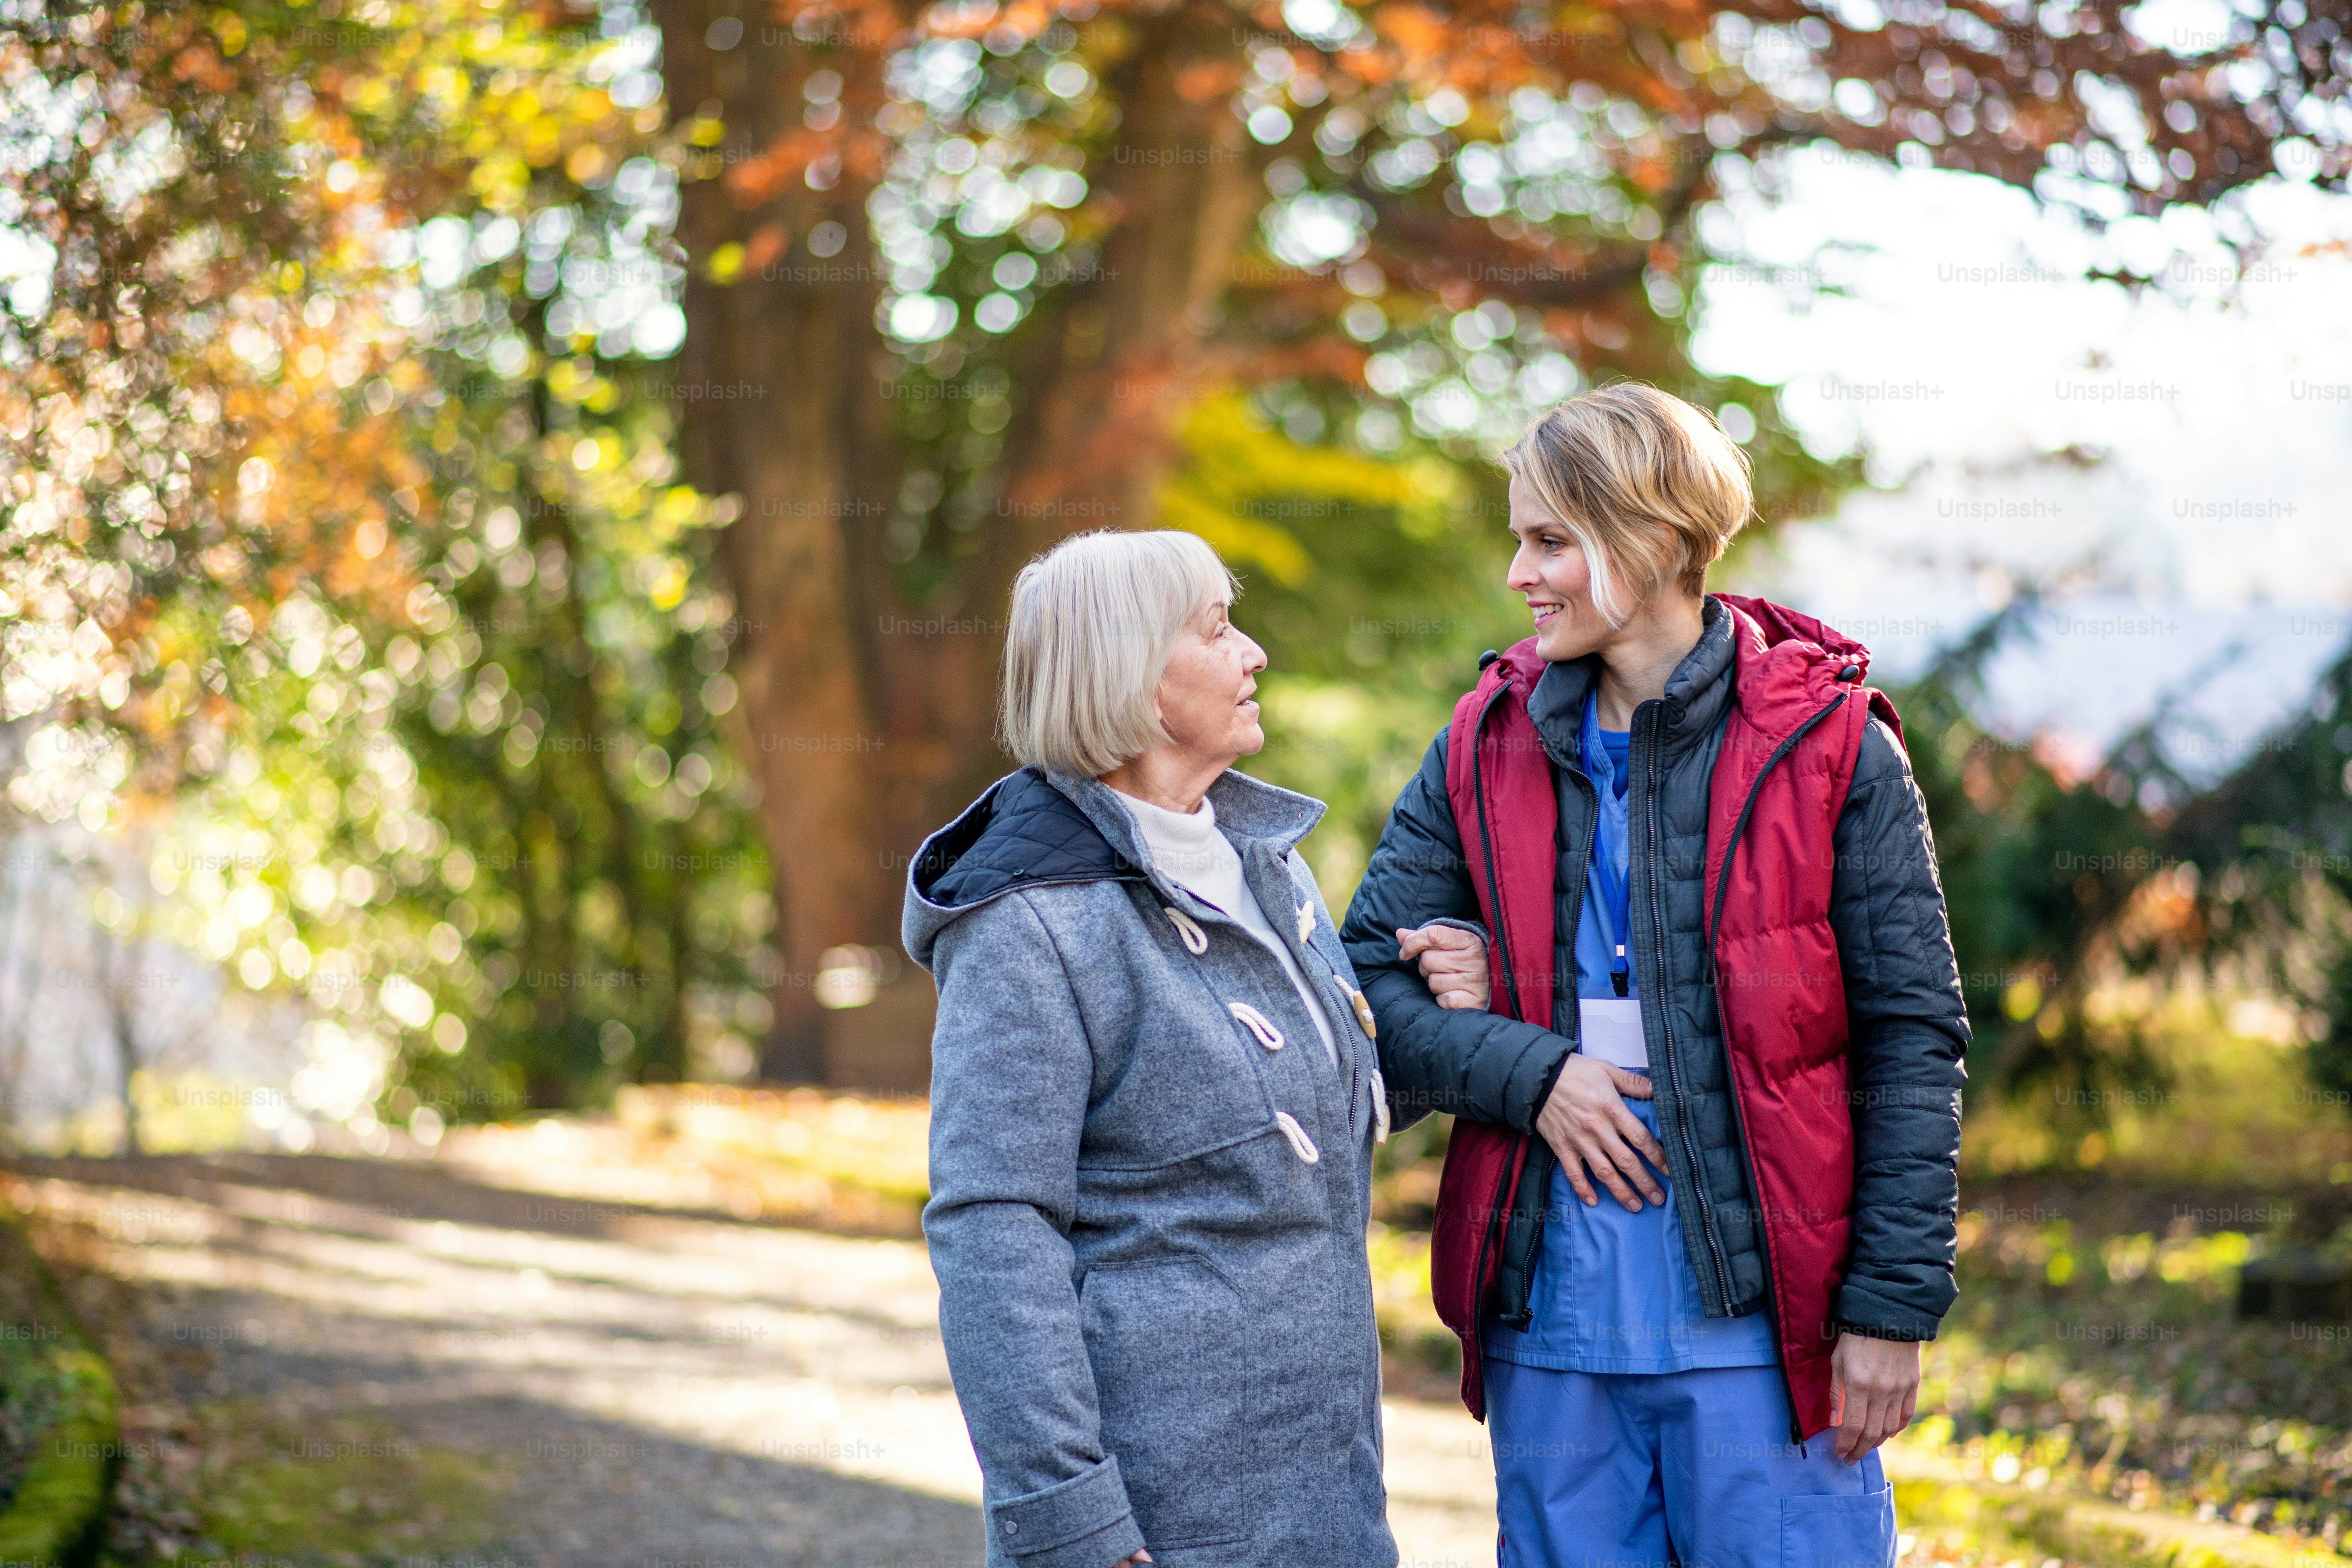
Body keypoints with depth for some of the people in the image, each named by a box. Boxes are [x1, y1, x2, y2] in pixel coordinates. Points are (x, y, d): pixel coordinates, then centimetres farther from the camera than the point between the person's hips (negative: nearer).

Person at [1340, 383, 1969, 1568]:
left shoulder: (1830, 750, -4)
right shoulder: (1488, 748, 7)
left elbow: (1912, 1038, -3)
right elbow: (1366, 979, 8)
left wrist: (1893, 1306, -6)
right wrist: (1527, 1071, -10)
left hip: (1761, 1329, -4)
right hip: (1548, 1328, 4)